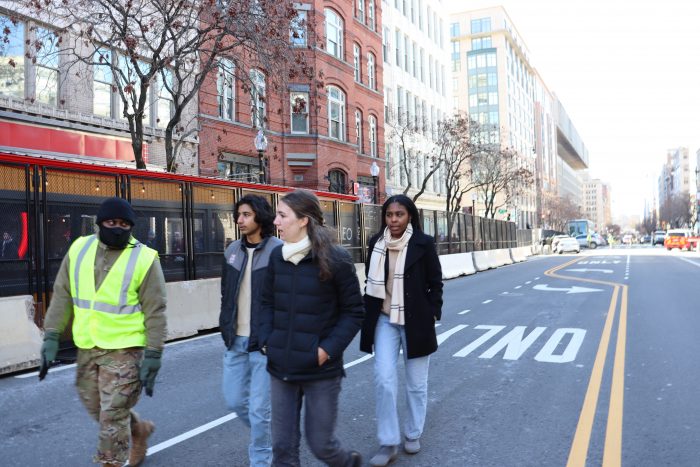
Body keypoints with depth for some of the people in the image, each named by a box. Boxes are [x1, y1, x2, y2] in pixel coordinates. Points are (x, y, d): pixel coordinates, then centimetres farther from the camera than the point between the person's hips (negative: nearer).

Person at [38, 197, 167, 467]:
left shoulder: (144, 258, -12)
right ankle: (140, 430, 44)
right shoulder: (79, 249, 2)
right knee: (95, 407, 20)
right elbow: (62, 296, 7)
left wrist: (153, 356, -13)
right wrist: (51, 336, 2)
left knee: (112, 415, -1)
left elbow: (155, 312, -11)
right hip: (87, 347, 6)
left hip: (124, 349, -5)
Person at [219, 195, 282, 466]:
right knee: (234, 400, 15)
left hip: (264, 342, -6)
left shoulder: (278, 251, -11)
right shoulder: (232, 251, 8)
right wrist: (226, 327, 11)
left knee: (258, 407, 1)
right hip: (235, 341, 6)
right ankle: (266, 437, 42)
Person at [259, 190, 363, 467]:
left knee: (320, 443, 9)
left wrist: (328, 349, -13)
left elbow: (354, 311, -6)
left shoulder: (335, 258, -12)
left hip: (320, 370, -4)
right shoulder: (277, 256, 2)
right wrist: (267, 341, 0)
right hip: (281, 368, 5)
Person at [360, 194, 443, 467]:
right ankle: (388, 443, 8)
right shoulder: (376, 244, 1)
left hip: (416, 322, -2)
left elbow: (436, 283, -1)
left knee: (416, 383, 10)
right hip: (385, 321, 2)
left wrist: (432, 315, -5)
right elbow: (371, 282, 9)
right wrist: (370, 315, 6)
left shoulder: (423, 244, -8)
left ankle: (413, 434, 30)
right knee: (384, 379, -5)